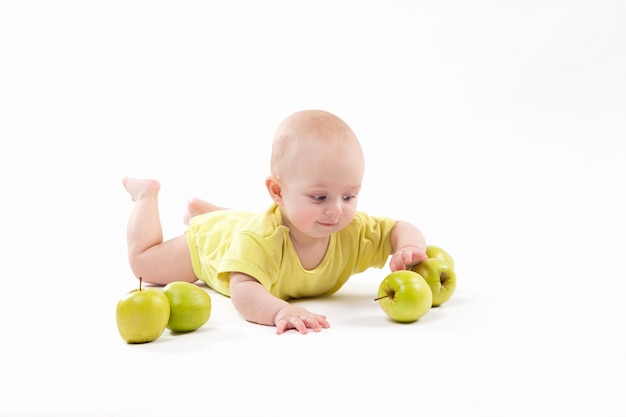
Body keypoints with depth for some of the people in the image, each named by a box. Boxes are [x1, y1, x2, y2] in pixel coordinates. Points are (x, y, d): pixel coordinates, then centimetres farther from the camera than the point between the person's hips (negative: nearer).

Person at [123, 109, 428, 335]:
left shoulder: (354, 231, -39)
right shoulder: (260, 237, -53)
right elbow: (242, 291, -61)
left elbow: (401, 229, -31)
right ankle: (147, 193, 38)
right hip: (210, 240, -5)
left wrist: (408, 248, -54)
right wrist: (279, 310, -81)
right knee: (144, 263, 18)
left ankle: (200, 210, 62)